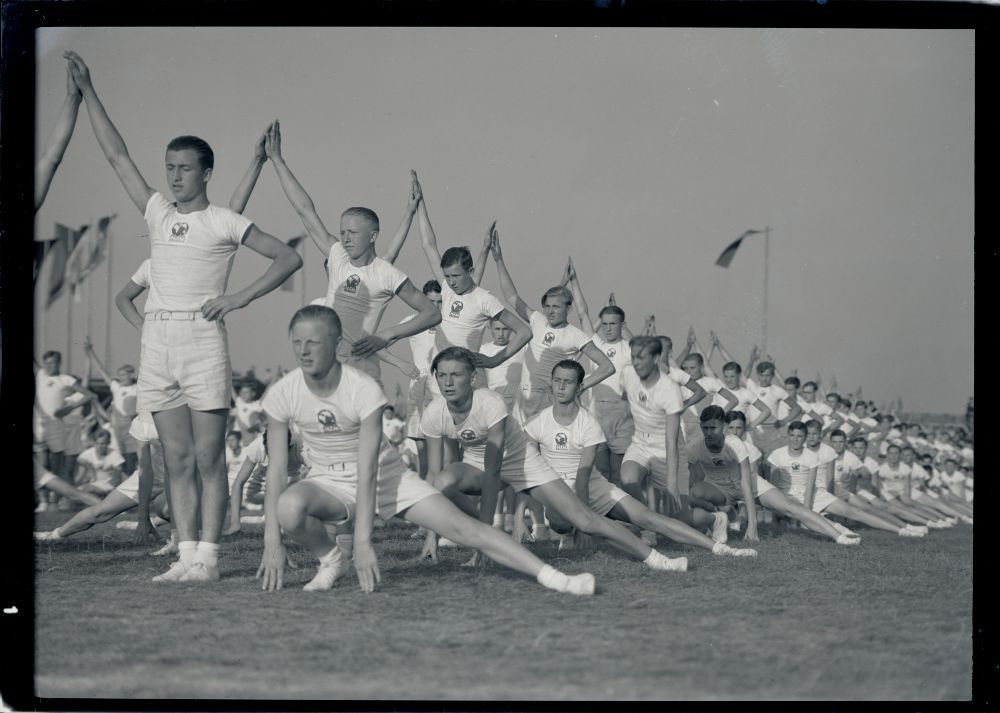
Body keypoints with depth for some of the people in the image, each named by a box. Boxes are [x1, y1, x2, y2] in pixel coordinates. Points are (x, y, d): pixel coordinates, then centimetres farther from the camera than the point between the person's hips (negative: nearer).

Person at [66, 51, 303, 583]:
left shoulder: (223, 223, 3)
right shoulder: (157, 213, 16)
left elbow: (288, 259, 2)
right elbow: (116, 154, 18)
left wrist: (240, 298, -7)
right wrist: (87, 90, 17)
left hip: (202, 337, -5)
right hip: (156, 339, 5)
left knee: (209, 459, -4)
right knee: (177, 460, 4)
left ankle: (208, 557, -5)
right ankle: (186, 554, 5)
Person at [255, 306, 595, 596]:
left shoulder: (363, 389, -25)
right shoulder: (282, 394, -16)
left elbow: (367, 469, -27)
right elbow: (277, 467, -14)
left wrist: (363, 542, -31)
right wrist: (272, 541, -20)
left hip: (383, 475, -2)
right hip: (327, 481, 2)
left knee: (463, 527, -16)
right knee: (289, 507, -33)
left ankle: (550, 576, -14)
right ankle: (331, 556, -2)